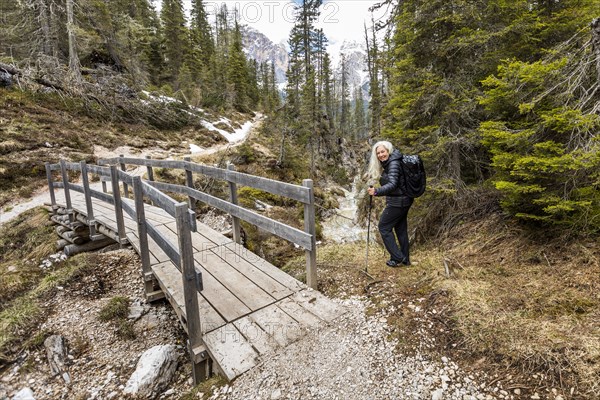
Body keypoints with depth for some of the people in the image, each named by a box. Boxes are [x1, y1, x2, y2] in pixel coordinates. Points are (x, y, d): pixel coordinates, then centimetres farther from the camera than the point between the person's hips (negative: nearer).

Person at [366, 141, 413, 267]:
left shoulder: (394, 163, -19)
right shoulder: (388, 163, 10)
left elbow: (392, 184, -31)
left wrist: (376, 191, -45)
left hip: (397, 202, -10)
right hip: (404, 200, 10)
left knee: (384, 227, 1)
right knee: (401, 228, 17)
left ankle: (397, 258, 7)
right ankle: (405, 259, 28)